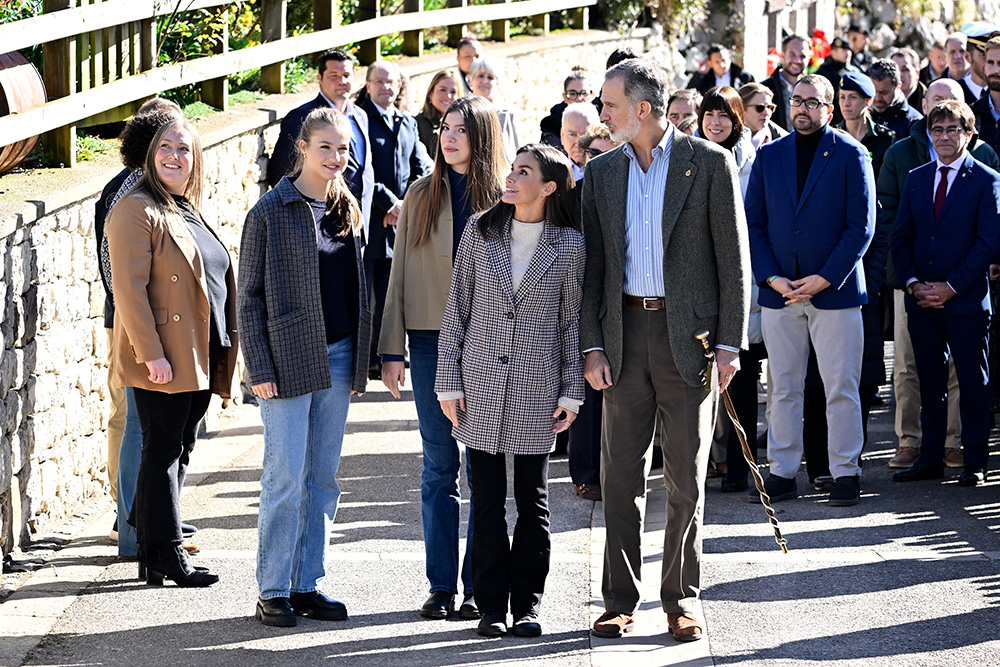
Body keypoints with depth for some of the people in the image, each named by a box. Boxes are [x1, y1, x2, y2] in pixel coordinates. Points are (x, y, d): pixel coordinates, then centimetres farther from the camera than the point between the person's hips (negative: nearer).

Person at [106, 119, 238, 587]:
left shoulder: (188, 211, 17)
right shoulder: (138, 212, -11)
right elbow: (128, 288, -17)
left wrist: (221, 352, 18)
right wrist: (151, 354, -22)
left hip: (198, 356, 9)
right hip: (164, 361, -9)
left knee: (180, 451, 11)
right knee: (164, 451, -4)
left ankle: (153, 549, 19)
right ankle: (165, 556, 0)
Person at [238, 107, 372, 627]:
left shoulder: (347, 210, 10)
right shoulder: (270, 212, -7)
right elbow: (249, 296, -7)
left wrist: (359, 361, 11)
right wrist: (259, 369, -12)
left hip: (338, 360, 6)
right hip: (289, 362, -6)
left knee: (323, 477, 9)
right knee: (286, 479, -5)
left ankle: (307, 584, 16)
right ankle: (273, 591, 4)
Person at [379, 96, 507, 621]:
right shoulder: (421, 196, 8)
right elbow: (400, 275, 8)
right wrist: (392, 350, 2)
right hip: (431, 342, 2)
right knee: (439, 467, 5)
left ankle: (478, 586, 8)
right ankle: (441, 586, 10)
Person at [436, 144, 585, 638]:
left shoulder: (569, 246, -2)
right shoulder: (480, 232, 2)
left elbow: (572, 322, 4)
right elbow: (457, 309, 5)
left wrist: (571, 393, 1)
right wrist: (449, 381, 0)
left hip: (536, 389, -1)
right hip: (482, 382, 1)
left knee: (532, 501, 5)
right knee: (486, 500, 4)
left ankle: (527, 604, 14)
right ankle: (491, 606, 12)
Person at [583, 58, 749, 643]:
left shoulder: (710, 163, -3)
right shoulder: (602, 172, 9)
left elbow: (734, 260, -3)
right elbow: (592, 267, 10)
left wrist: (730, 343, -8)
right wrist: (592, 347, 1)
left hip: (690, 337, -3)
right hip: (625, 335, 3)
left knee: (687, 478, 3)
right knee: (620, 474, 4)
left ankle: (683, 599, 12)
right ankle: (621, 600, 11)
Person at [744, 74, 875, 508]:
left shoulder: (851, 156, -1)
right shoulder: (768, 156, 9)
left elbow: (861, 226, -5)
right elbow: (753, 223, 8)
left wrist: (824, 279, -12)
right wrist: (771, 278, -6)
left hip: (835, 290, -3)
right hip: (779, 291, 3)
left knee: (841, 388, -1)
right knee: (782, 387, 6)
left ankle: (845, 473, 6)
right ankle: (782, 473, 12)